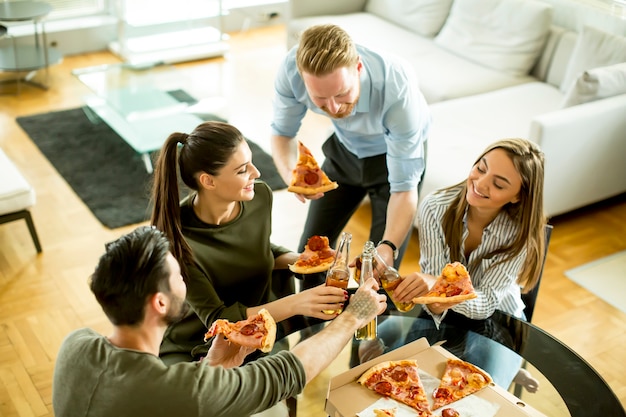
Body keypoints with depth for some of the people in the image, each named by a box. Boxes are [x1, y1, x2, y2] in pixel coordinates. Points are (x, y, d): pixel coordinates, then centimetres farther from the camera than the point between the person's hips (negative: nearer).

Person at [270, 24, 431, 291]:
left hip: (395, 152, -3)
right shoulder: (292, 69, -31)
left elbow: (404, 188, -34)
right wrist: (290, 174, -34)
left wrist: (387, 248, -51)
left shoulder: (397, 88, -40)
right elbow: (281, 131, -12)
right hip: (344, 149, 3)